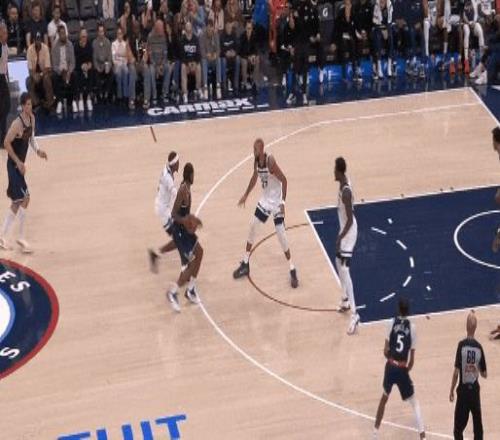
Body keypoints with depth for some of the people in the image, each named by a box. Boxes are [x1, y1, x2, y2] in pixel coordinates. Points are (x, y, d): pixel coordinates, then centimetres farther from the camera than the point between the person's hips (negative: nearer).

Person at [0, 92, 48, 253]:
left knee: (17, 202, 13)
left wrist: (37, 150, 1)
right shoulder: (17, 123, -22)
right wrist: (18, 162, -20)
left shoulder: (32, 118, 3)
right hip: (14, 165, -9)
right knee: (25, 199, -13)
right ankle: (21, 238, -3)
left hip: (20, 165, 9)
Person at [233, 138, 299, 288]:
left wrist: (283, 202, -28)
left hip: (276, 202, -7)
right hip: (265, 200, 7)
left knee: (281, 234, -10)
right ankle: (245, 264, 22)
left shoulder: (270, 161, -26)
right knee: (252, 227, 9)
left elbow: (284, 180, -24)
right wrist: (246, 195, 19)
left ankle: (292, 271, 0)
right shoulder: (256, 161, -3)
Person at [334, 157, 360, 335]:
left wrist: (340, 238, -28)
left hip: (348, 233, -11)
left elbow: (350, 220, -28)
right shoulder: (342, 185, 2)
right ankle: (345, 300, 40)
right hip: (344, 229, 11)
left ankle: (354, 315, -15)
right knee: (339, 263, 25)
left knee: (345, 271, -14)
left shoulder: (346, 192, -28)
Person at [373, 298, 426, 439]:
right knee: (414, 403, 13)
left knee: (384, 398, 25)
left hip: (390, 367, 2)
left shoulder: (392, 323, -2)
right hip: (402, 369, -2)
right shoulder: (412, 327, -3)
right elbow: (412, 359, -2)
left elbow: (385, 351, -2)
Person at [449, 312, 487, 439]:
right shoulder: (479, 347, -3)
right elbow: (484, 374, 5)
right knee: (478, 428, 10)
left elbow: (456, 371, -12)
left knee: (458, 428, 4)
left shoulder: (462, 345, -12)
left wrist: (451, 390, -2)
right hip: (475, 390, 3)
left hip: (463, 390, -3)